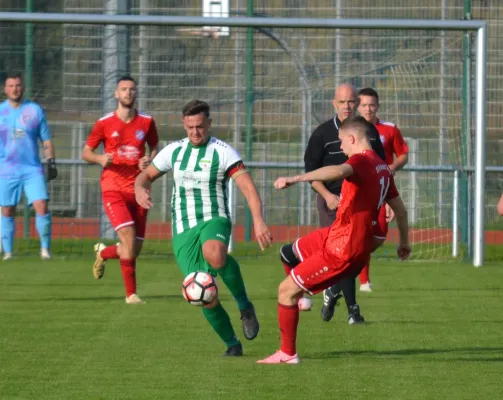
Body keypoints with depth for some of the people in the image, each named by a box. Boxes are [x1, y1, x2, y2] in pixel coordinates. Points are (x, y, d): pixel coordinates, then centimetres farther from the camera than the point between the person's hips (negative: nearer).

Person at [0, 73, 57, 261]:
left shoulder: (35, 110, 5)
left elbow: (46, 140, 9)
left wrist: (51, 162, 1)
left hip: (32, 169, -1)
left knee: (41, 206, -13)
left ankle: (45, 248, -4)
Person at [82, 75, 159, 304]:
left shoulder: (146, 122, 6)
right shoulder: (105, 123, 0)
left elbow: (154, 148, 19)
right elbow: (86, 152, 7)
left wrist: (150, 160, -4)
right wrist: (100, 159, -15)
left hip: (138, 189, 3)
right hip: (113, 188, -3)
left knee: (135, 249, 3)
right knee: (129, 237, -21)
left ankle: (103, 253, 36)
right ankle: (131, 293, -11)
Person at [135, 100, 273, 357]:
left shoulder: (223, 152, -3)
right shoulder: (174, 151, 11)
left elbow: (248, 187, -12)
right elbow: (146, 175, 22)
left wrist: (258, 220, -28)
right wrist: (140, 188, -3)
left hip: (213, 220, -4)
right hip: (183, 231, 4)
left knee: (214, 254, -41)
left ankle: (244, 305, -18)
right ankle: (232, 344, 15)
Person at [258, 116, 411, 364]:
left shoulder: (362, 161, -18)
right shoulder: (382, 168, 9)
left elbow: (340, 171, -43)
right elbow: (400, 208, 19)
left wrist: (296, 178, -52)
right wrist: (404, 242, 34)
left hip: (342, 250, -9)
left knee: (286, 290, -2)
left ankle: (287, 354, 5)